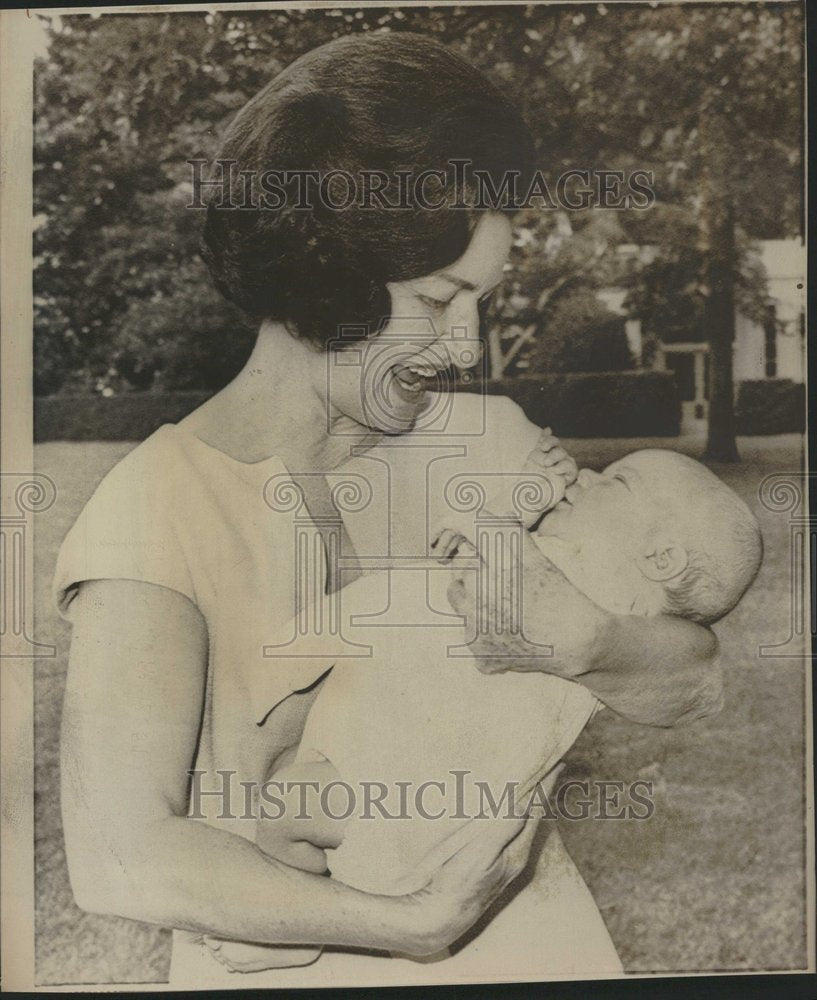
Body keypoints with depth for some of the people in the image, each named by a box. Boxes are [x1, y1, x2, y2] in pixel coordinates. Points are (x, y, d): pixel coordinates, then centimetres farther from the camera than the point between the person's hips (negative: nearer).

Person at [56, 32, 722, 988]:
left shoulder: (486, 441, 1)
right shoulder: (159, 513, -14)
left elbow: (697, 683, 5)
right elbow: (123, 856, -21)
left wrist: (590, 643, -15)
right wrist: (416, 925, -19)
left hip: (511, 923, 4)